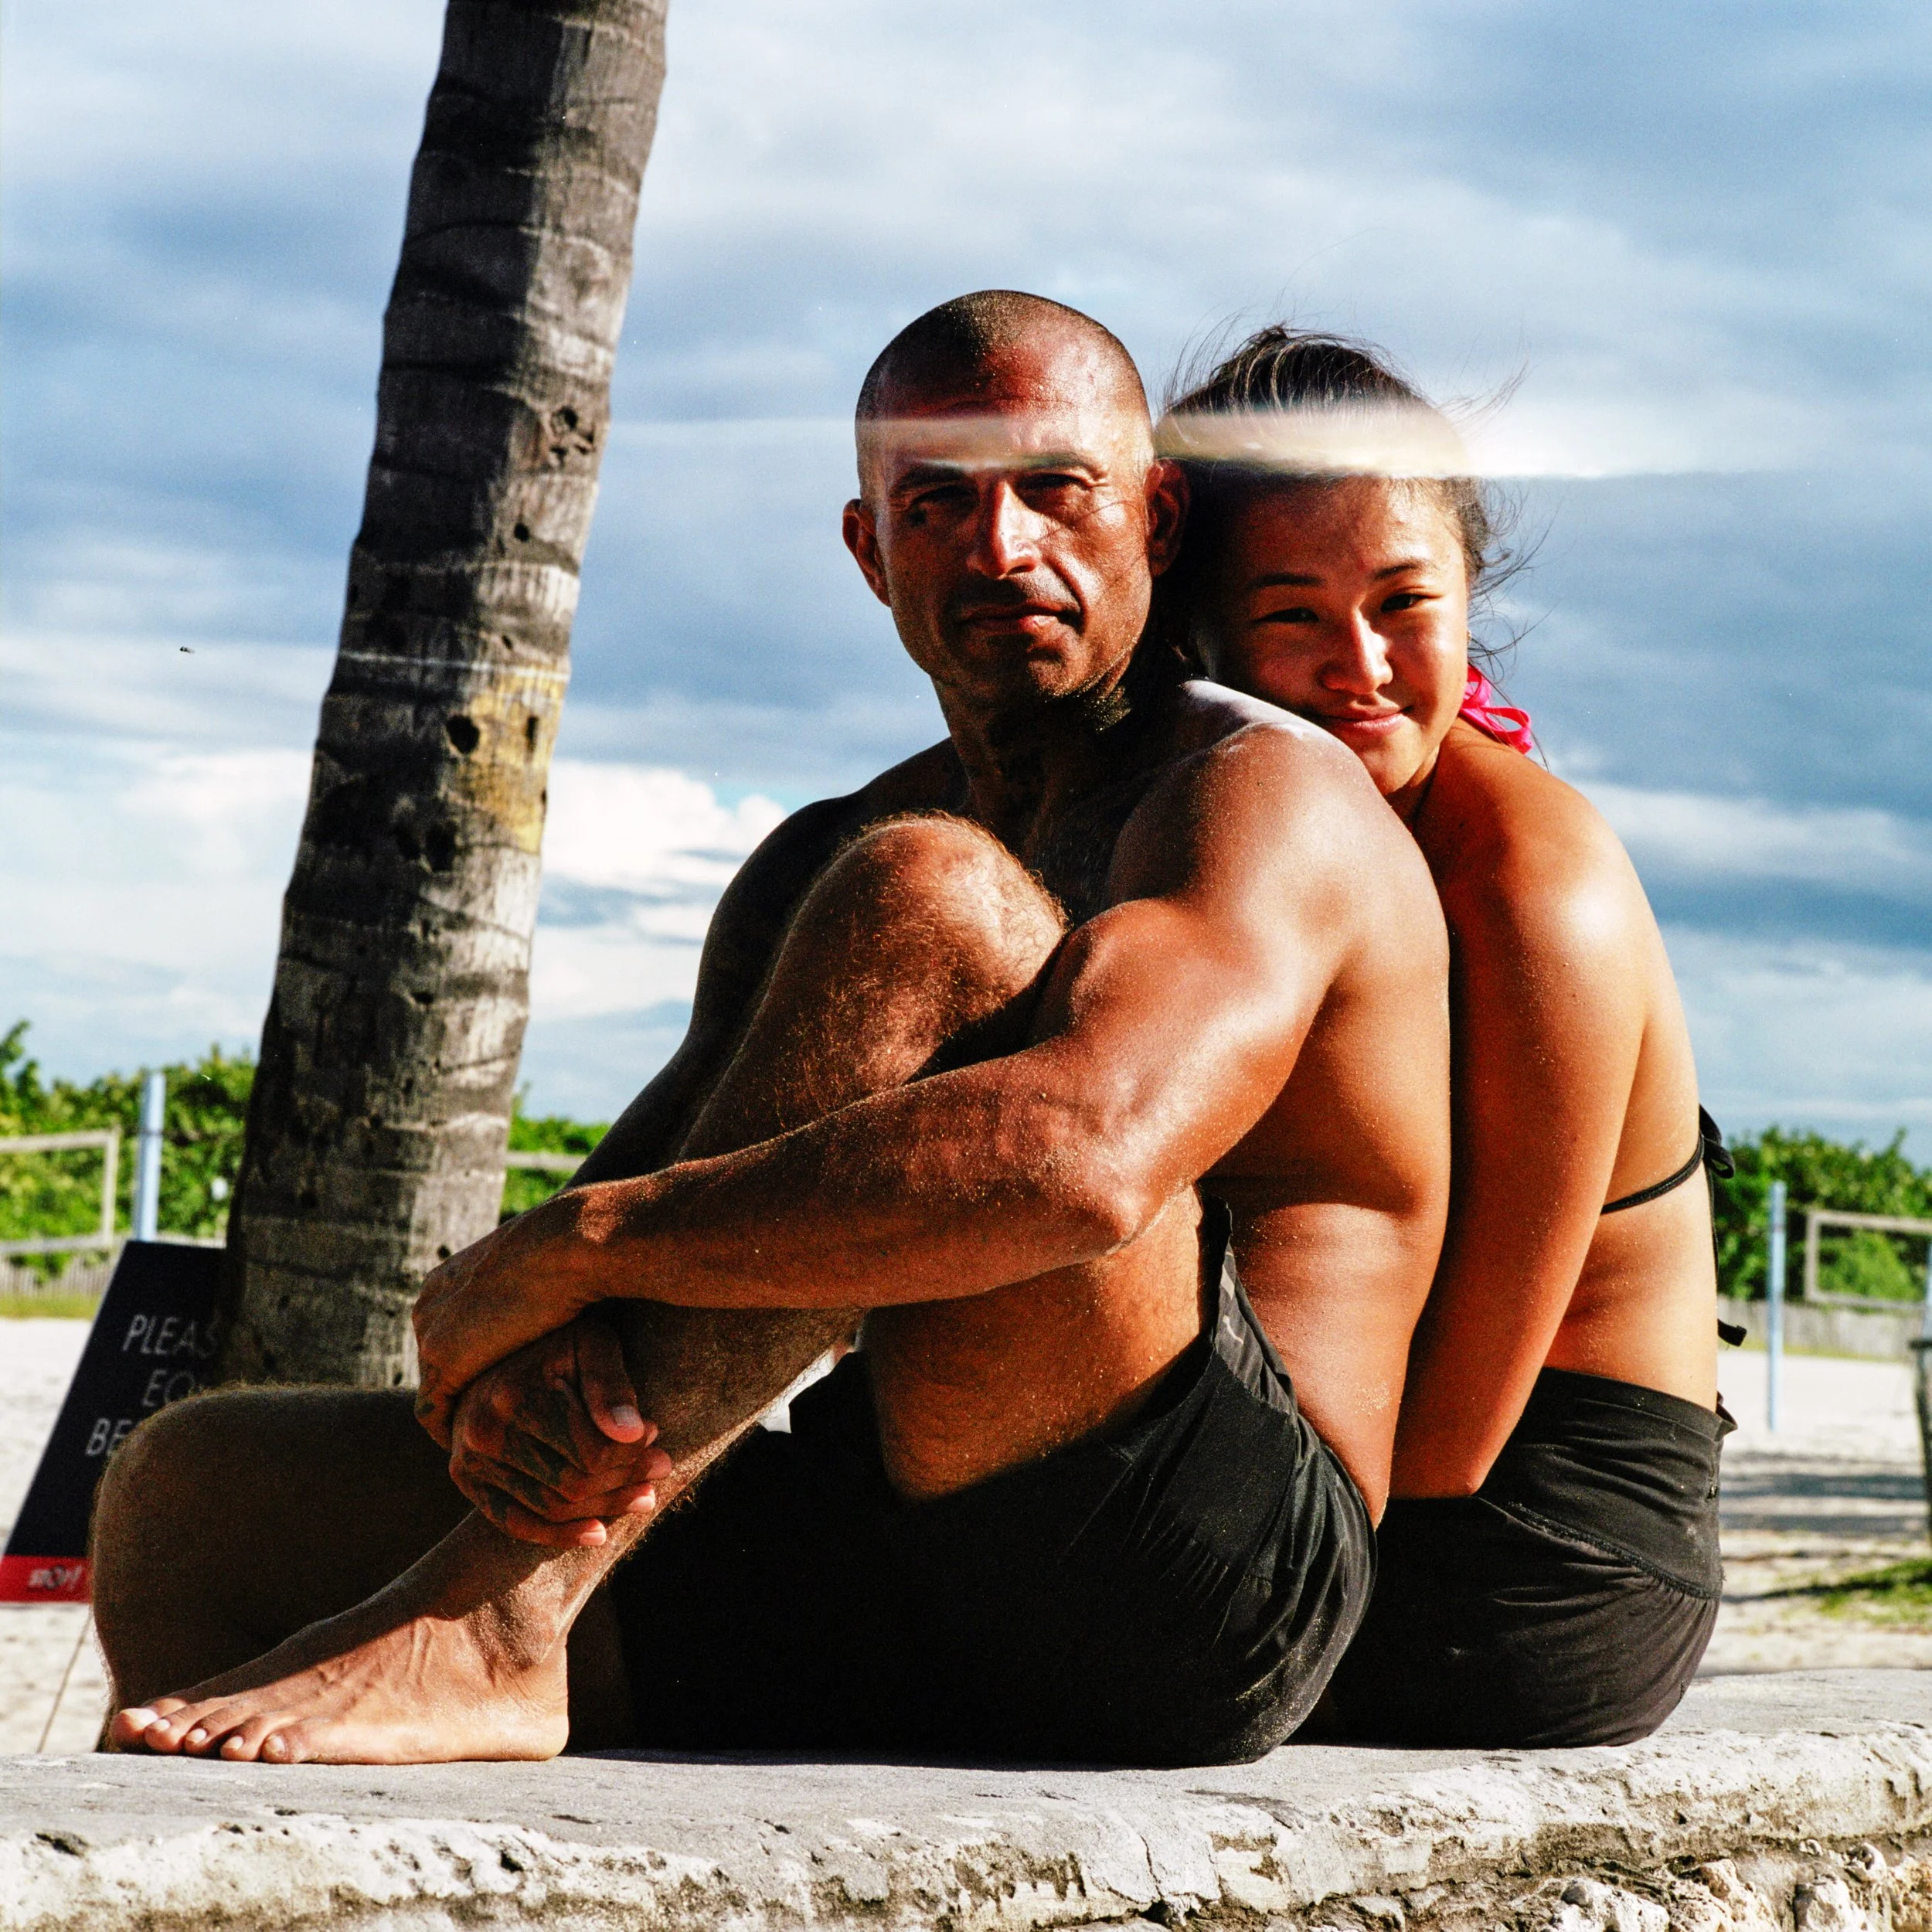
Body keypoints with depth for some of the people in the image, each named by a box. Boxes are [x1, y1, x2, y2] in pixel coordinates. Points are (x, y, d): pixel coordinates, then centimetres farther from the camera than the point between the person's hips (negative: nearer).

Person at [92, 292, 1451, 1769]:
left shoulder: (1266, 796, -4)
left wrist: (565, 1245, -21)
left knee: (921, 900, -24)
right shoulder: (821, 870, 21)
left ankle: (496, 1619, -29)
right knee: (194, 1494, -1)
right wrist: (526, 1357, -17)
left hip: (1209, 1575, -7)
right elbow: (628, 1201, 10)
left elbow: (1085, 1163, -26)